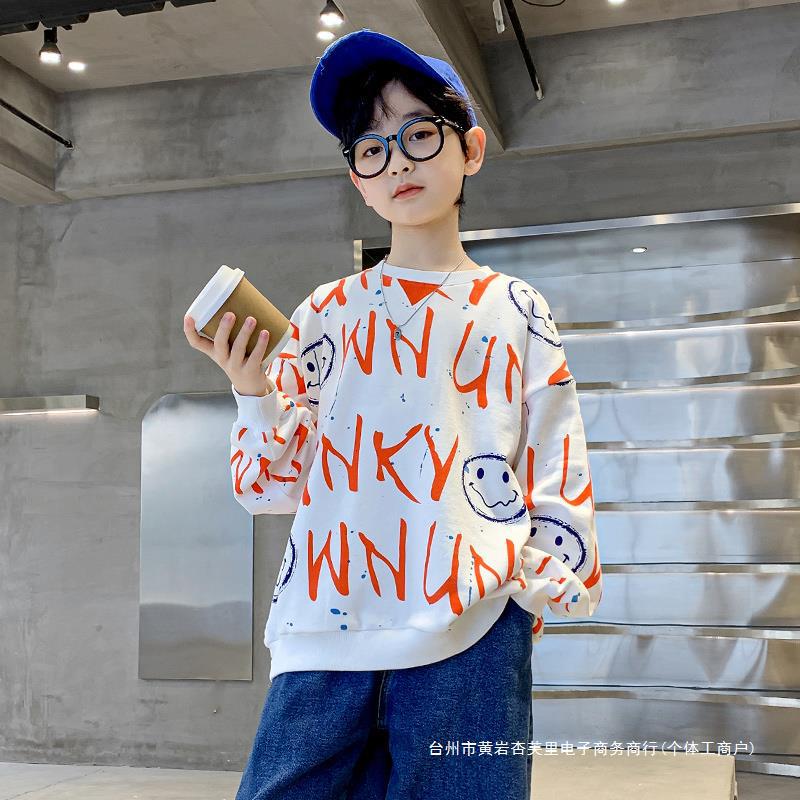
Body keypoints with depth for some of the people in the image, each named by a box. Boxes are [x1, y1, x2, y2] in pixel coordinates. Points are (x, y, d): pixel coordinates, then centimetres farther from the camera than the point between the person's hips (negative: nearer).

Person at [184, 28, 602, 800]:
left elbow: (557, 475, 9)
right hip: (324, 633, 2)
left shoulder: (515, 311, 8)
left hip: (469, 645, -1)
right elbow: (272, 484, 10)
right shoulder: (326, 313, 11)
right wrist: (253, 389, -6)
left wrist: (551, 583, 1)